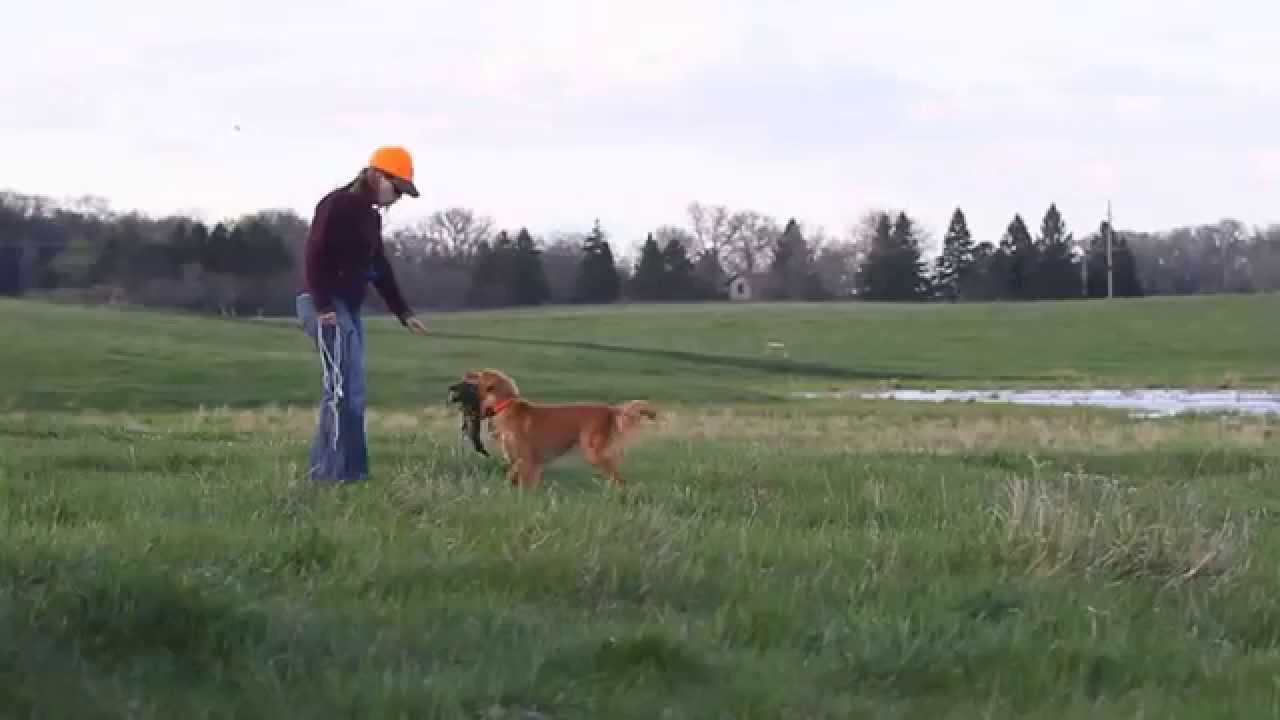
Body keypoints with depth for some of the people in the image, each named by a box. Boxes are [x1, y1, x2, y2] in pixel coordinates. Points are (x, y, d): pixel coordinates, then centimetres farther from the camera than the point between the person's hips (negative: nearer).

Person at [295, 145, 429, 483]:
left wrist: (404, 313, 21)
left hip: (349, 306, 10)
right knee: (343, 388, -15)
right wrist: (323, 306, -25)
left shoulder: (371, 217, 18)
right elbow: (314, 256, -18)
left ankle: (326, 469, 11)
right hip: (325, 306, -10)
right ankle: (338, 471, -15)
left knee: (351, 390, 7)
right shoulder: (336, 205, -11)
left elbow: (380, 270, 24)